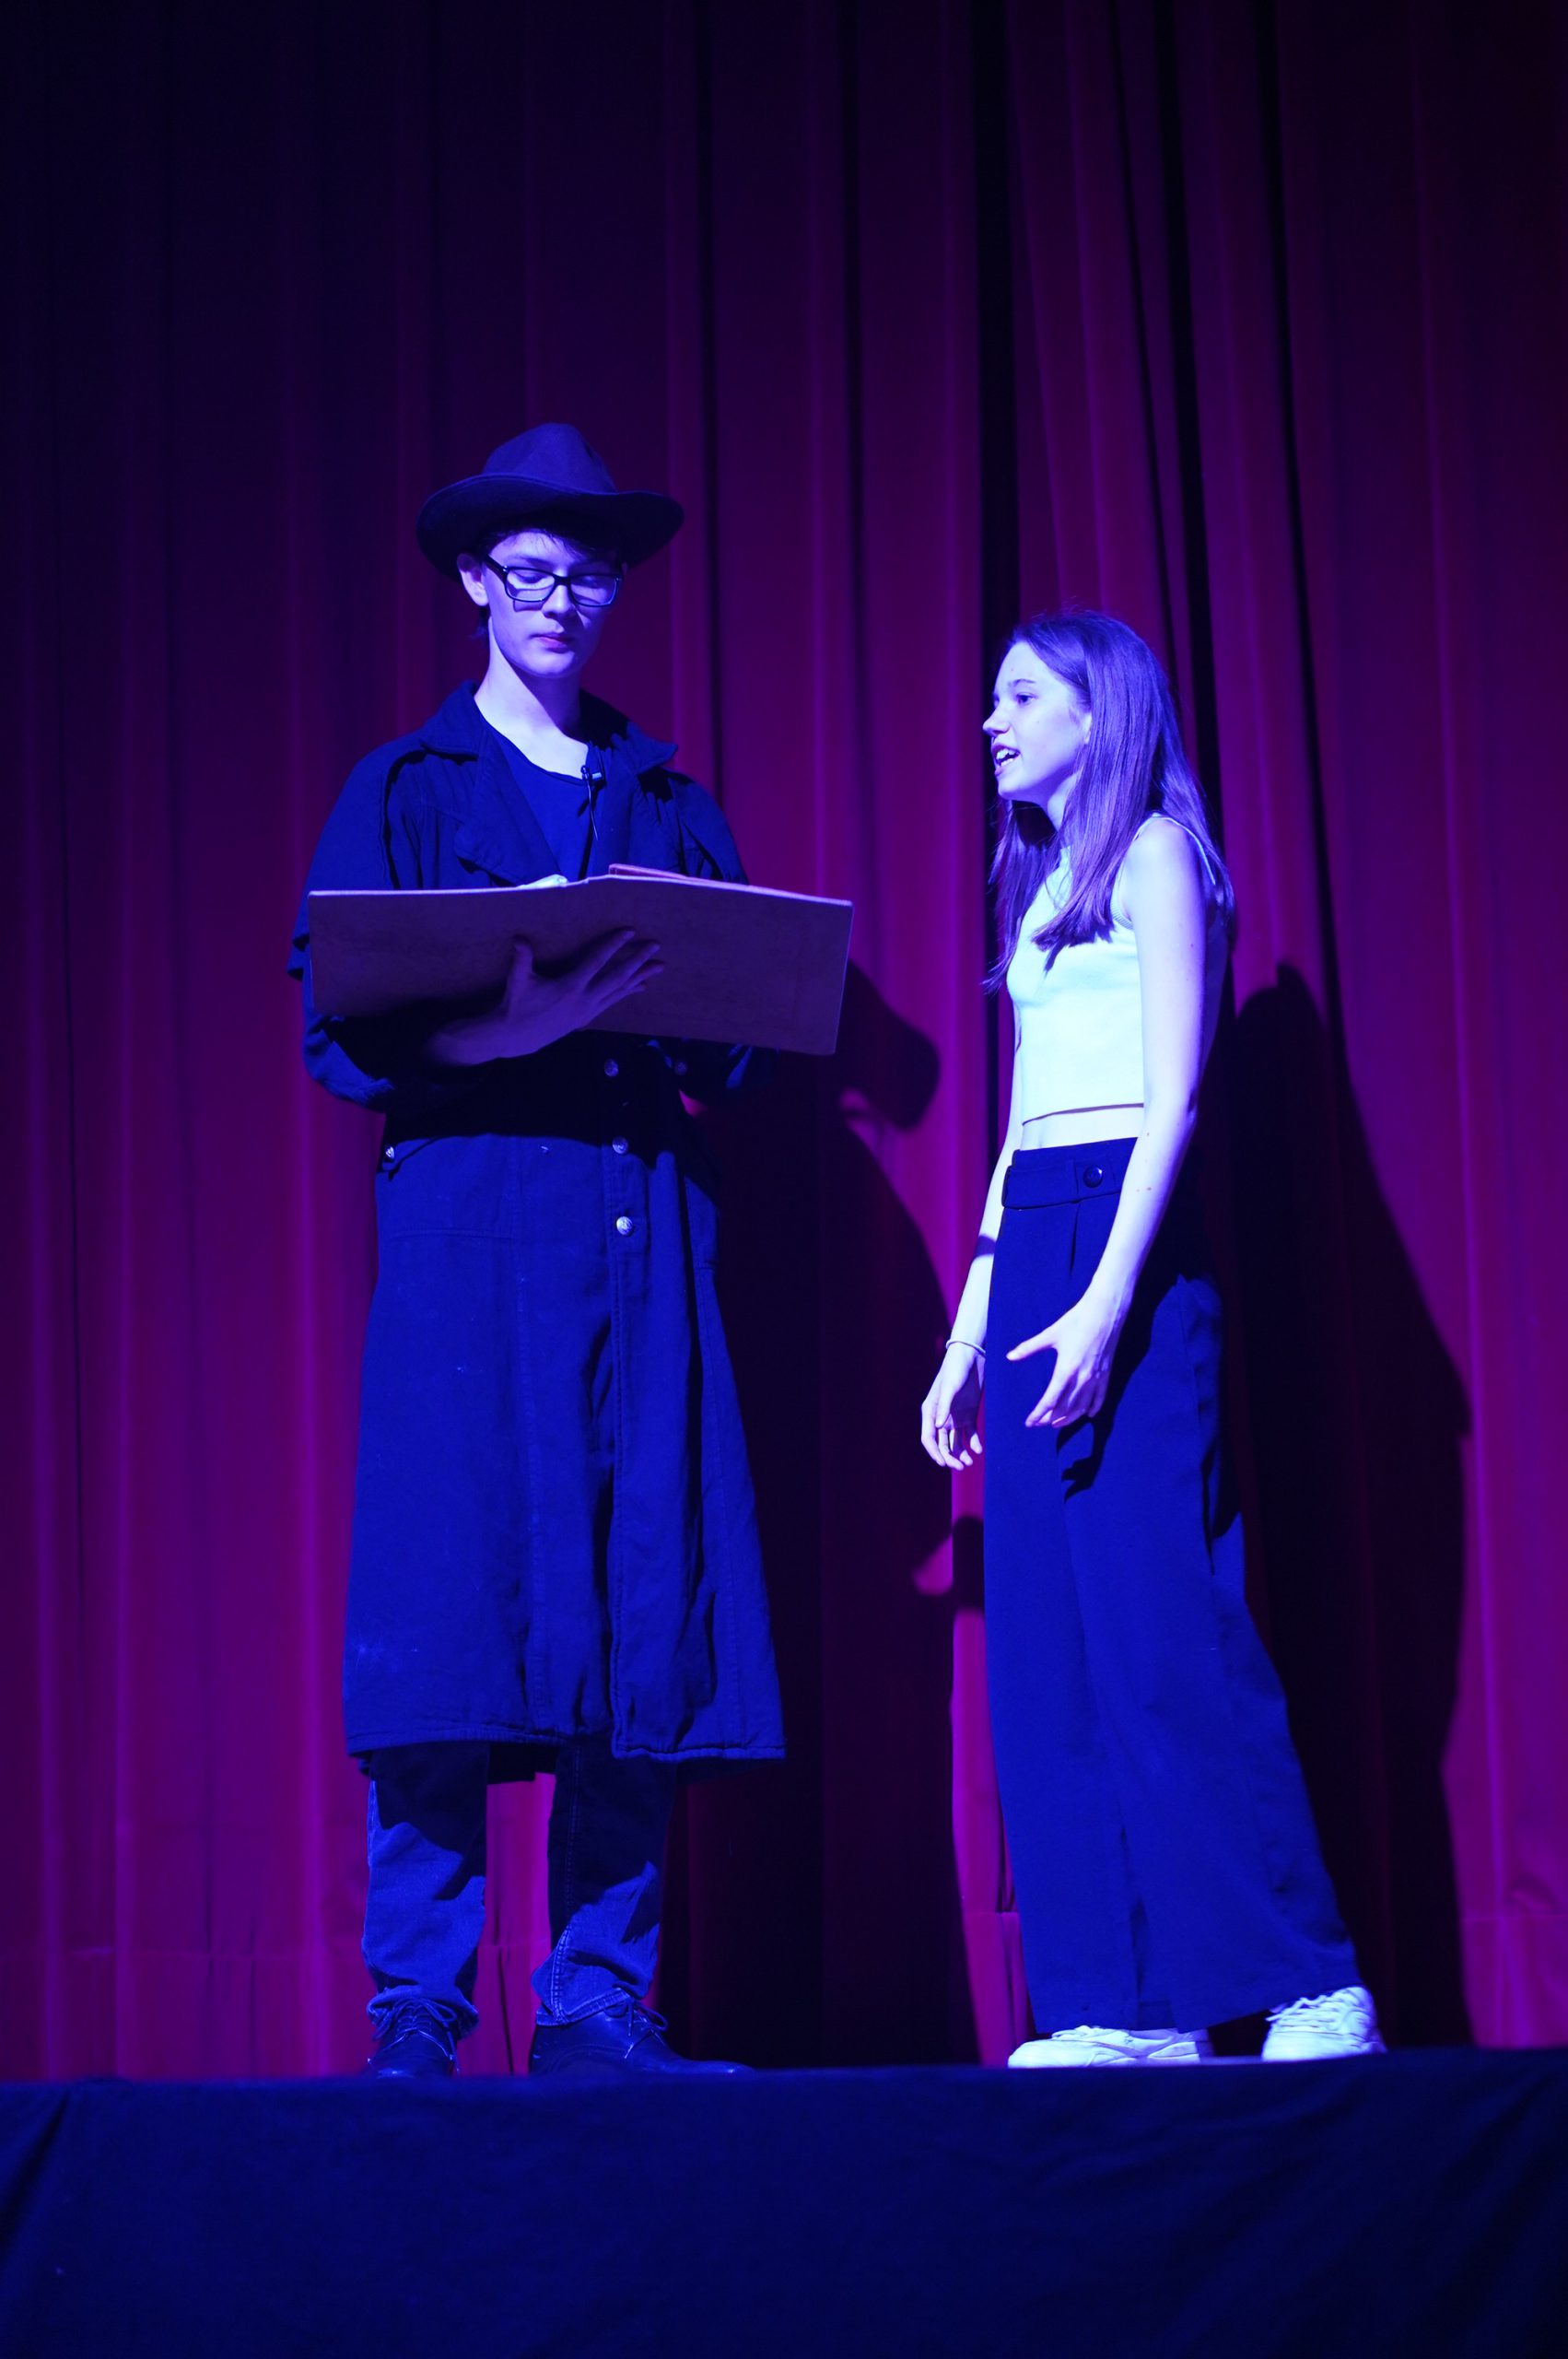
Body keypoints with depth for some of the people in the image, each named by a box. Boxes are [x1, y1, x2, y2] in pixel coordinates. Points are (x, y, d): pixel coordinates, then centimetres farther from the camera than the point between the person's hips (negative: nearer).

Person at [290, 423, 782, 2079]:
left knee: (644, 1616, -3)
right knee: (449, 1610, -10)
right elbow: (336, 1030, 0)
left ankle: (600, 2006, 2)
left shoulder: (669, 803, 19)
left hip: (641, 1228, 3)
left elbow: (743, 1036, 15)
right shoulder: (401, 794, 10)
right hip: (467, 1220, -3)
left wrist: (671, 1018, -8)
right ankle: (415, 2016, -6)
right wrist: (501, 1034, -16)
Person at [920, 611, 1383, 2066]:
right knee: (1048, 1639, 1)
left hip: (1126, 1245, -8)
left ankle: (1307, 1987, -9)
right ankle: (1128, 2004, 1)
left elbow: (1174, 1090, -11)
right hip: (1029, 1246, 8)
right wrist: (969, 1332, 16)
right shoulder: (1041, 892, 22)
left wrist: (1110, 1299, -21)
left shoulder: (1154, 852, -1)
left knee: (1161, 1626, -13)